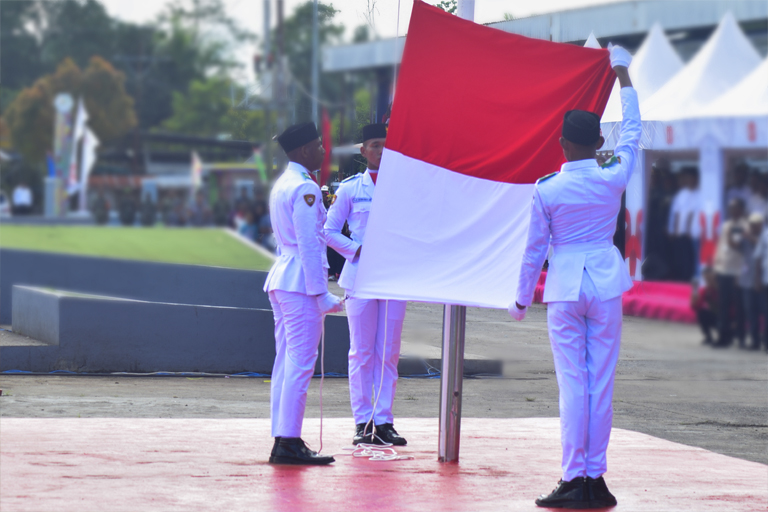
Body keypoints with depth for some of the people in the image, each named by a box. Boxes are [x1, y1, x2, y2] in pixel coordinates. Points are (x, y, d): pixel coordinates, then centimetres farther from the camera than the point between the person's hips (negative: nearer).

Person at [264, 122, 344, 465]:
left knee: (286, 361, 10)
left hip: (281, 279, 10)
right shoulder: (305, 189, -13)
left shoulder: (282, 184, 18)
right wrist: (321, 294, -15)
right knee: (300, 363, -10)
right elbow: (309, 244, -16)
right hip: (301, 282, -10)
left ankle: (282, 439, 11)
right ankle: (289, 442, -12)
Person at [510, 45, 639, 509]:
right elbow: (632, 134, 13)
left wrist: (522, 300, 13)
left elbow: (535, 249, 0)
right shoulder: (613, 180, -4)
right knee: (602, 383, 4)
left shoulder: (546, 191, -7)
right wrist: (623, 76, 24)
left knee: (572, 383, 0)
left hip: (564, 287, -1)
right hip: (606, 284, 1)